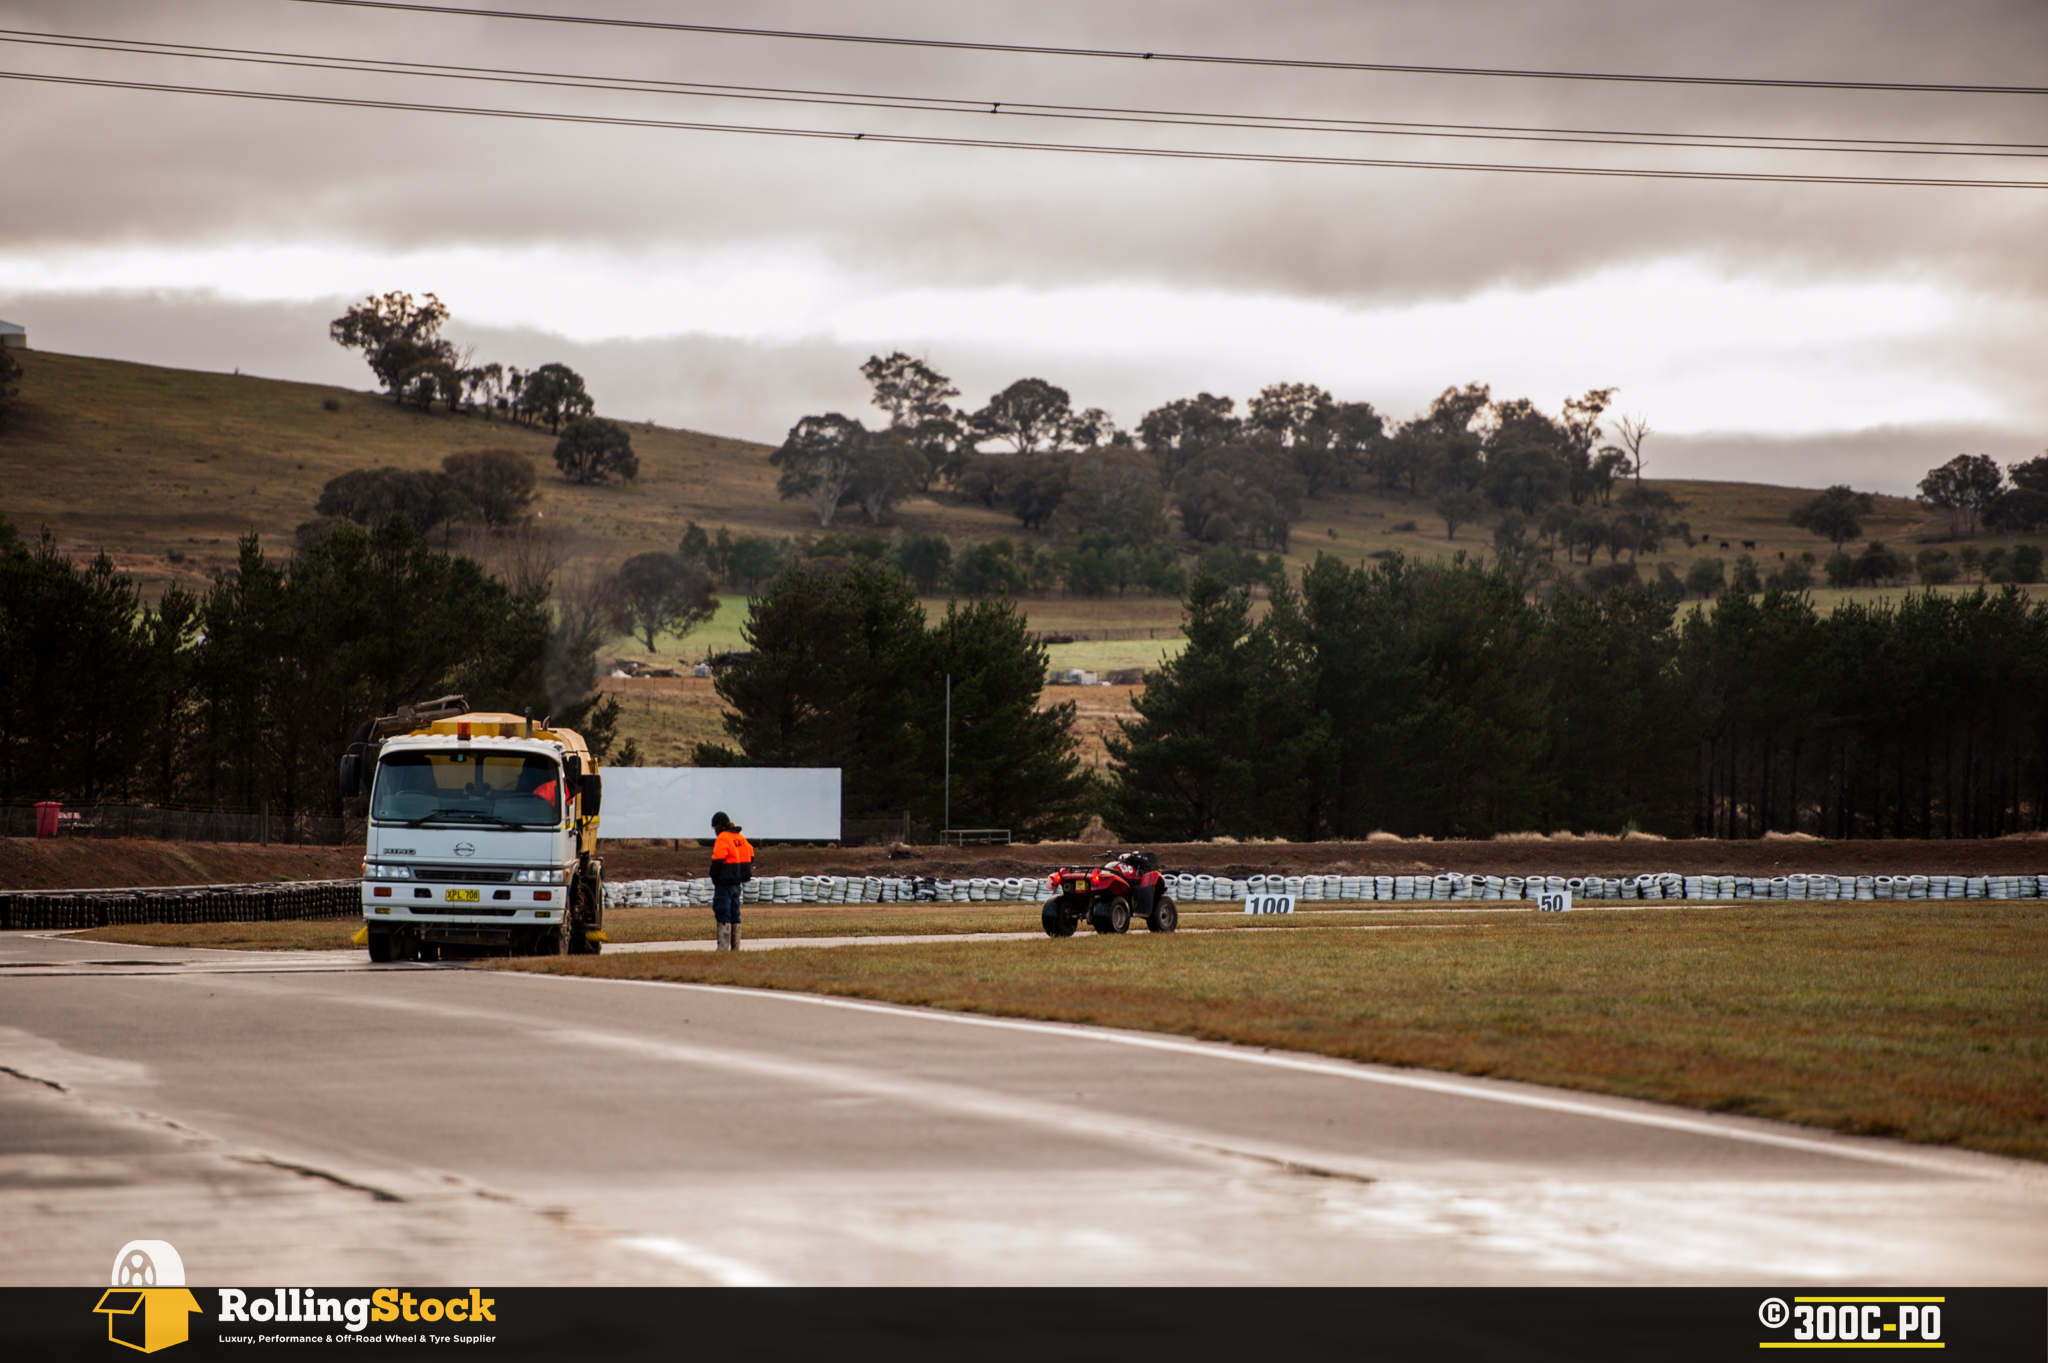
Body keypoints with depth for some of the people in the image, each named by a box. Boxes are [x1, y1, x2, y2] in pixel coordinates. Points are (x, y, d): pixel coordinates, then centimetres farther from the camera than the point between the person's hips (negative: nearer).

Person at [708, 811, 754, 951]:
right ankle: (735, 948, 15)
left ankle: (723, 947, -11)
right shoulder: (741, 838, 13)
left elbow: (717, 861, -19)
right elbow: (750, 857, 18)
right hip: (737, 883, 8)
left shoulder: (723, 838, -13)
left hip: (725, 883, -8)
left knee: (723, 915, -7)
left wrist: (714, 878, -5)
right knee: (735, 915, 13)